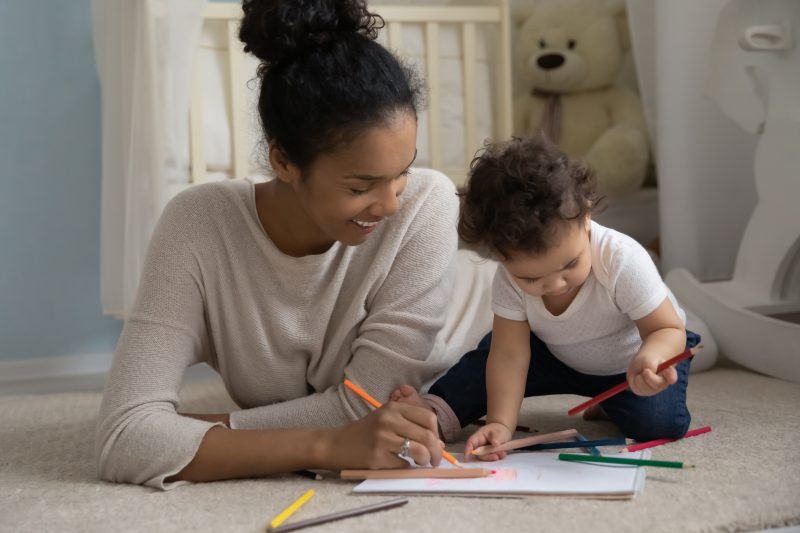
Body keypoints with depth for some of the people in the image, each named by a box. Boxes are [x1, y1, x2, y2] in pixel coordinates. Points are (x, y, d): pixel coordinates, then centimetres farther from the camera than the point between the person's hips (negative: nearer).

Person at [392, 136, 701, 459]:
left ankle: (609, 404, 4)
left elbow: (668, 330, -31)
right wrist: (500, 423, -42)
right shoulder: (509, 278, -29)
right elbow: (509, 355, -29)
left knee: (656, 422, -25)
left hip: (632, 356, -2)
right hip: (561, 357, 3)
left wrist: (648, 359, -55)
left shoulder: (622, 260, -39)